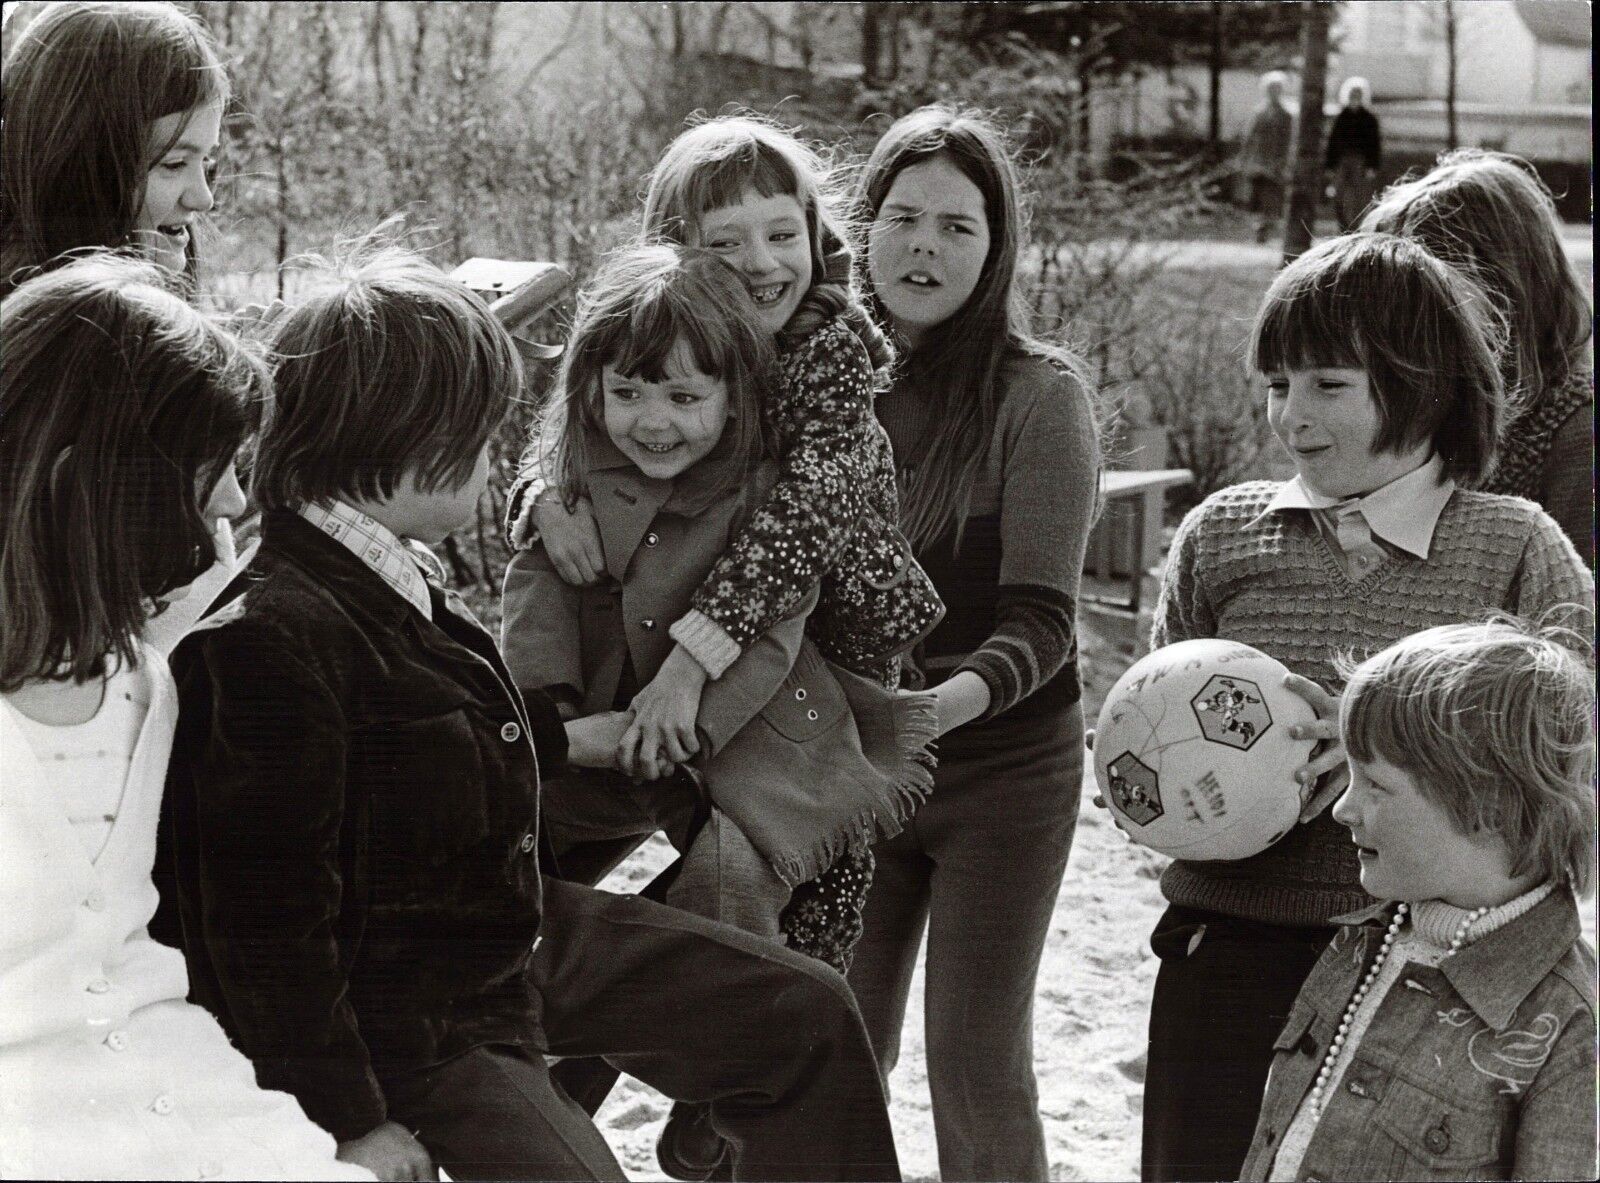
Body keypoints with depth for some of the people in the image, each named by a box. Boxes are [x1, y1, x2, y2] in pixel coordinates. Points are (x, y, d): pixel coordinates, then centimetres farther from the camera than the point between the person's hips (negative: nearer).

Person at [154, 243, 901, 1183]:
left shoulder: (388, 574, 0)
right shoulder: (274, 637, -30)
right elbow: (269, 921, -27)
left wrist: (565, 735, 28)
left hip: (523, 930, 10)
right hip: (414, 1024, -10)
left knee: (806, 1017, 10)